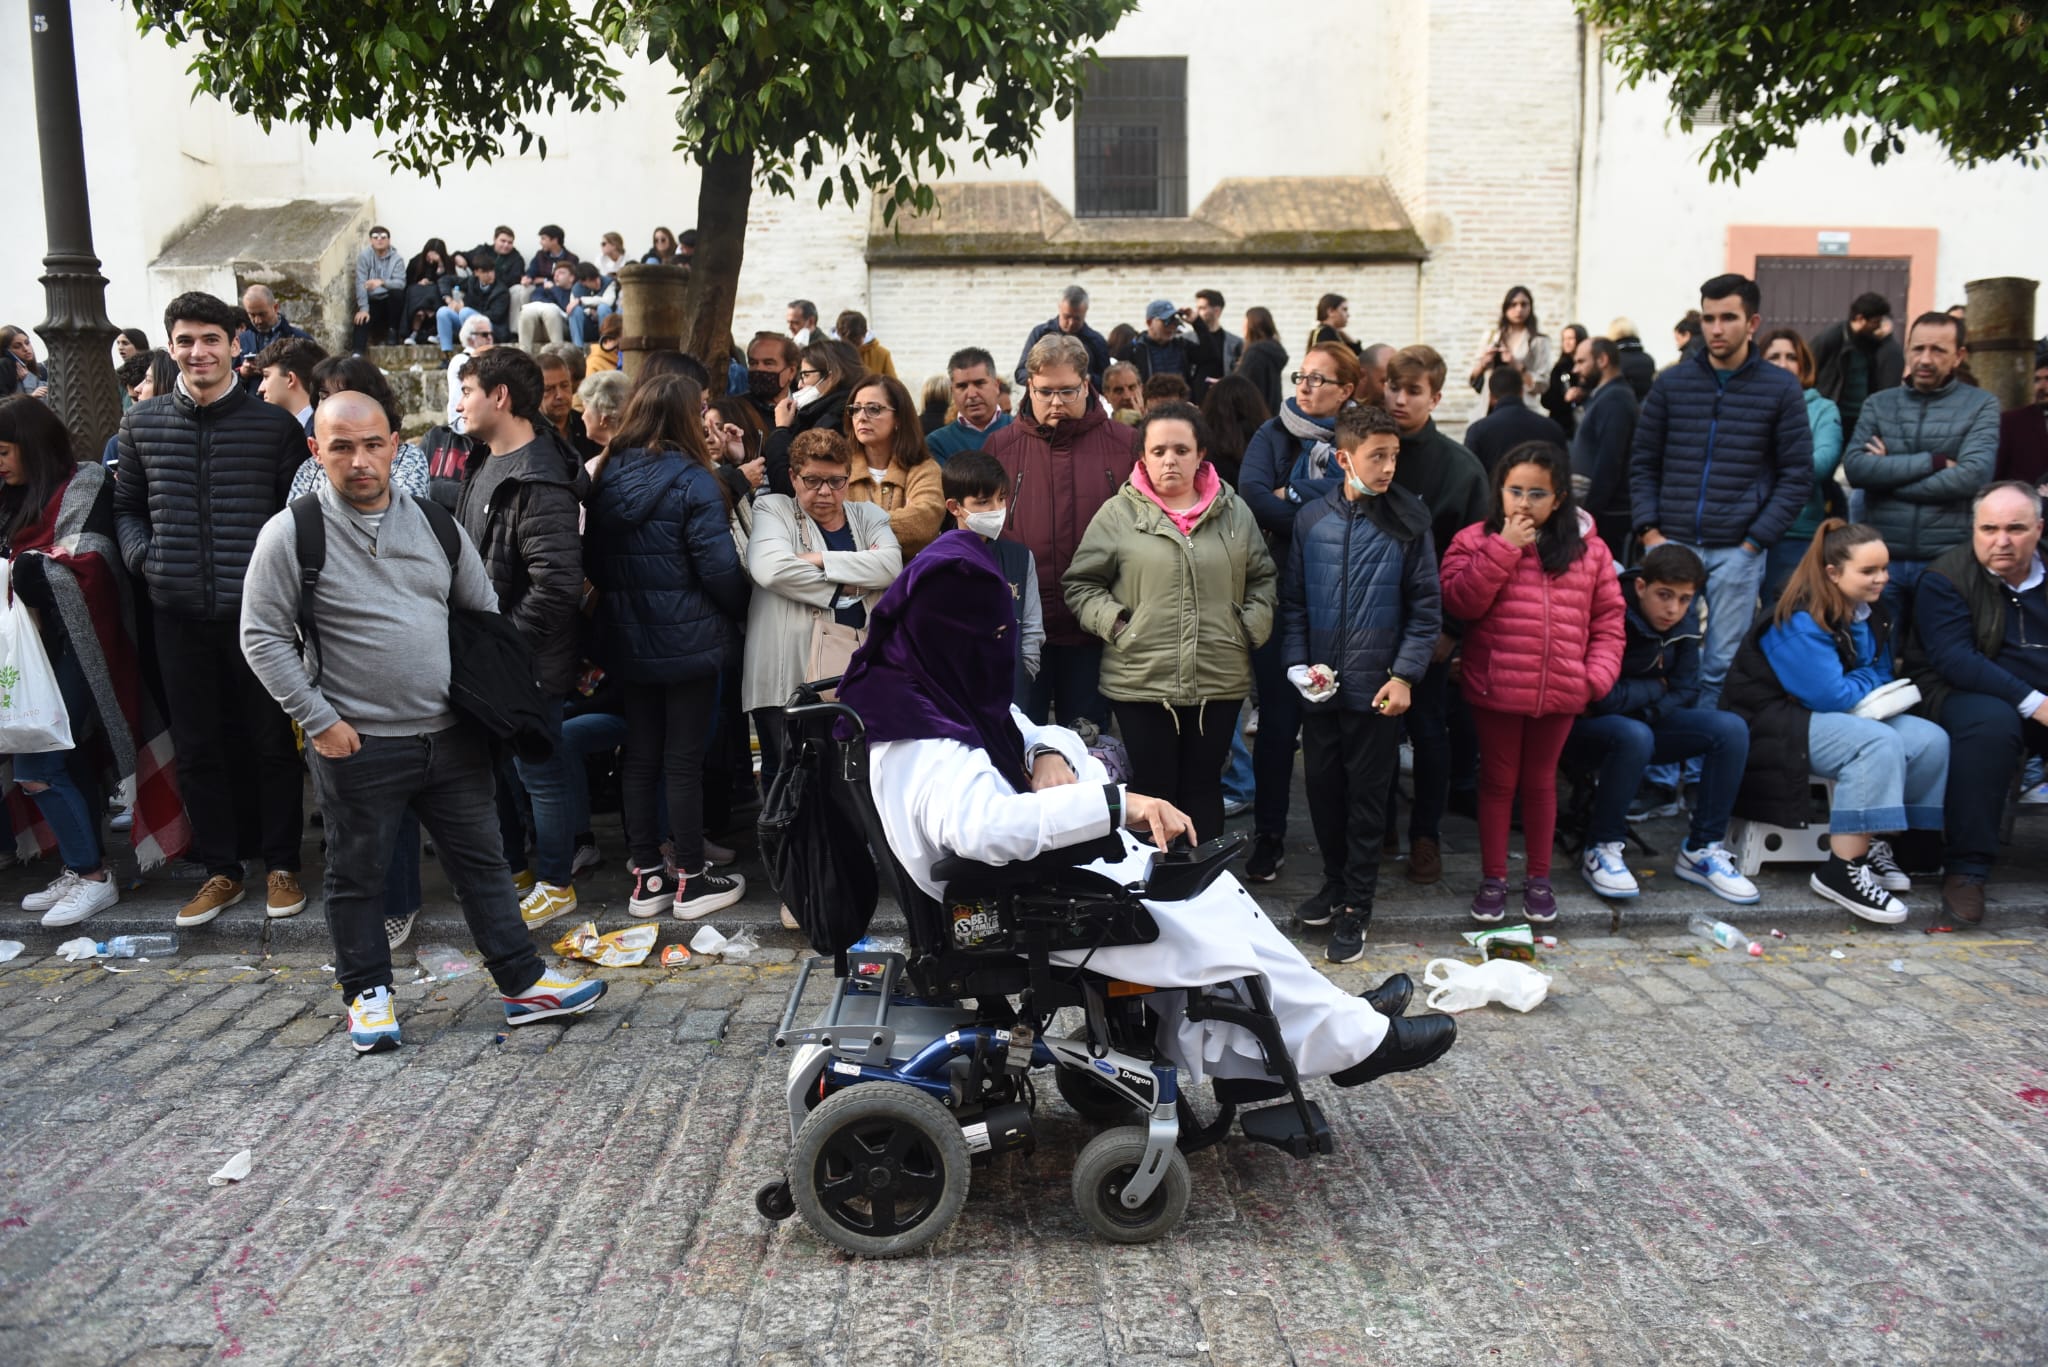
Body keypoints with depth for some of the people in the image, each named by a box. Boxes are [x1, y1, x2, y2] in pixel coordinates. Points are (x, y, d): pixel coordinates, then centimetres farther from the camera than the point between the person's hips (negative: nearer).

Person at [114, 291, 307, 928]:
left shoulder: (274, 424, -1)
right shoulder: (142, 423, 7)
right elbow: (126, 506, 16)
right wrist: (142, 555, -1)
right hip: (178, 613, 3)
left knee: (271, 741, 6)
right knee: (196, 747, 10)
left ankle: (281, 863, 20)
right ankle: (221, 869, 22)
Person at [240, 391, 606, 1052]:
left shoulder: (434, 524, 6)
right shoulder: (291, 534, -7)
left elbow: (486, 614, 14)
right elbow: (263, 637, -7)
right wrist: (319, 721, -11)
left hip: (451, 734, 4)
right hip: (358, 745, -4)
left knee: (482, 860, 10)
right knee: (357, 875, 10)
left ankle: (523, 984, 20)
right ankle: (368, 992, 29)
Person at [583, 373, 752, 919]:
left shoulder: (608, 478, 3)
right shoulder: (691, 481, -15)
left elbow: (593, 561, 9)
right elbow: (719, 567, -17)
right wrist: (742, 610, 0)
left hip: (628, 641, 6)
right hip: (687, 642, -6)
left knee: (639, 756, 12)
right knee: (684, 760, 2)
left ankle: (646, 877, 20)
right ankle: (691, 880, 12)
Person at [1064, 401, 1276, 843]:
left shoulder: (1235, 512, 7)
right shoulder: (1118, 514, -2)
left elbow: (1263, 578, 17)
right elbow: (1080, 584, 3)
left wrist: (1252, 627, 3)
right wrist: (1115, 624, -10)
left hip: (1219, 680, 2)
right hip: (1140, 680, -2)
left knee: (1204, 785, 14)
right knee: (1154, 789, 7)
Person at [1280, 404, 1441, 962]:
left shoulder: (1407, 522, -5)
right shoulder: (1312, 520, 0)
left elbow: (1426, 607, -3)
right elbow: (1293, 601, 7)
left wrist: (1404, 674, -10)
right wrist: (1297, 662, -4)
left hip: (1377, 688, -2)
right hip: (1319, 687, 3)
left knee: (1367, 798, 6)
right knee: (1321, 786, 13)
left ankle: (1356, 907, 17)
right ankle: (1336, 880, 34)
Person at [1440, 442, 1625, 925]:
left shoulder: (1588, 549, 3)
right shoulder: (1475, 540, -3)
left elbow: (1608, 619, 6)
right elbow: (1460, 601, -16)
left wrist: (1598, 674, -5)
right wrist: (1504, 548, -17)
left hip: (1560, 693, 2)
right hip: (1494, 689, -1)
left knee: (1540, 781, 15)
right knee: (1497, 781, 11)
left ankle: (1539, 879, 29)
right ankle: (1493, 878, 24)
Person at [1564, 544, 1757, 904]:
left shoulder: (1685, 623, -2)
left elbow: (1685, 693, 3)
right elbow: (1602, 698, -27)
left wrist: (1645, 710, -15)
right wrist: (1656, 688, -10)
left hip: (1644, 723, 7)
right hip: (1586, 728, -7)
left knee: (1731, 729, -13)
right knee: (1634, 736, -39)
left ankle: (1701, 851, -4)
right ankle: (1601, 850, -19)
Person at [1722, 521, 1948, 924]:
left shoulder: (1872, 614, 7)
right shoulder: (1800, 622, -20)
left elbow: (1881, 677, 18)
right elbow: (1830, 696, -24)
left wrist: (1858, 692, -6)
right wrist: (1867, 681, -3)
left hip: (1846, 715, 9)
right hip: (1778, 721, -9)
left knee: (1930, 740, -10)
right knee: (1878, 743, -31)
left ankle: (1871, 843, -1)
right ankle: (1842, 870, -29)